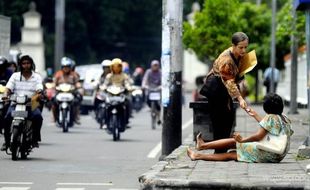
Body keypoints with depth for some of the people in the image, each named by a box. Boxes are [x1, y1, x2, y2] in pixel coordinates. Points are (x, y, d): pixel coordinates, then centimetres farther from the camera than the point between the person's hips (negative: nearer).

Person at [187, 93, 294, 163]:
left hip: (267, 154, -8)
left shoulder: (270, 117, -14)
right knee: (232, 154, 10)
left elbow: (258, 136, -18)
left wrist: (242, 140, -6)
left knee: (234, 142, 6)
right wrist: (255, 115, 37)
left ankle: (203, 145, 19)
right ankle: (198, 156, 14)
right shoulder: (284, 118, 13)